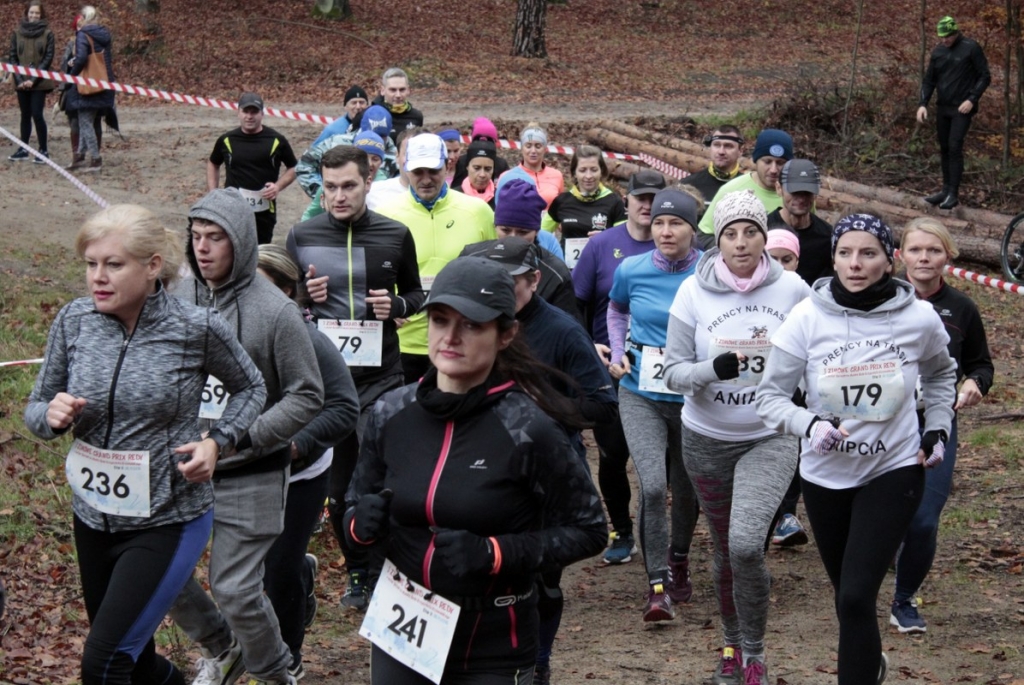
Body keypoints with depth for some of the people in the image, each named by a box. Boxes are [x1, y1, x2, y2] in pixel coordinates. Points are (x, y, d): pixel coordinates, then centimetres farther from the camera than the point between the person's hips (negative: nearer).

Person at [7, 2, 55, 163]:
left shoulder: (47, 33, -2)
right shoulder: (17, 33, 5)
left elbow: (48, 58, -5)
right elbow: (12, 56, 5)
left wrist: (33, 80, -12)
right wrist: (19, 79, -6)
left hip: (39, 82, -3)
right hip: (21, 82, 3)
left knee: (37, 114, -9)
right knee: (25, 115, 9)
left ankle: (43, 150, 0)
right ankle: (23, 149, 16)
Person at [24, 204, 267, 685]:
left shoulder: (197, 329, -13)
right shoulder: (74, 321, -5)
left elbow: (250, 388, 5)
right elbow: (35, 410, 6)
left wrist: (217, 442, -12)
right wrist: (52, 415, -17)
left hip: (170, 522, -5)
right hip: (94, 518, 5)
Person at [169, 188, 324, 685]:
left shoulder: (274, 311, -14)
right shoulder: (179, 298, -1)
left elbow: (307, 396, -10)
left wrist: (243, 436, -20)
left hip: (249, 476, -5)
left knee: (236, 588, -3)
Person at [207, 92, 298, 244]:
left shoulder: (276, 141, -1)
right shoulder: (227, 140, 3)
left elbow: (293, 168, 10)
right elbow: (213, 164, 19)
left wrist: (278, 186, -9)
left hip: (264, 213, 0)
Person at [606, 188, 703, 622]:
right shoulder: (632, 270, -3)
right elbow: (616, 310, 19)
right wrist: (618, 354, 5)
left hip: (692, 396, 0)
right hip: (641, 394, 0)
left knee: (685, 487, 16)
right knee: (652, 485, -17)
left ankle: (679, 560, 45)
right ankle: (657, 583, -4)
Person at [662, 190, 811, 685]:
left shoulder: (791, 290, -8)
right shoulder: (693, 292, -8)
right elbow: (674, 371, -7)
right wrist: (715, 368, -26)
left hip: (770, 438, -2)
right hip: (707, 439, 2)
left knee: (746, 544, -21)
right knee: (725, 549, 14)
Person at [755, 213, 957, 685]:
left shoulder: (918, 318, -10)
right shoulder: (808, 318, -14)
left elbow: (940, 373, 13)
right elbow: (771, 396, -9)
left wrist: (938, 428, 4)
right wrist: (810, 425, -27)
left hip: (894, 472, -2)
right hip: (825, 476, 2)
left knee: (856, 597, -14)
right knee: (848, 594, 19)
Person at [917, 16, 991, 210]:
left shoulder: (971, 48, -8)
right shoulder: (938, 52, 7)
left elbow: (985, 77, -6)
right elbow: (929, 80, 13)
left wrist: (972, 100, -16)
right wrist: (923, 104, 0)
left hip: (962, 109, -6)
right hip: (942, 108, 6)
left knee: (954, 147, -12)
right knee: (944, 149, 9)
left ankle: (953, 194, -9)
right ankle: (946, 190, 17)